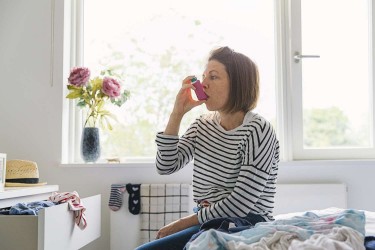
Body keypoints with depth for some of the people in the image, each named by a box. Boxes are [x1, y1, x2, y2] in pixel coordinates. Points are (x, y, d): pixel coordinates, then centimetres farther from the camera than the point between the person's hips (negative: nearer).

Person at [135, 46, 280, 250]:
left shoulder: (257, 130, -13)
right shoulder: (202, 125, 9)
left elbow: (241, 205, -17)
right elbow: (166, 167, 1)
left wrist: (182, 223, -10)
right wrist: (177, 113, -5)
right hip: (205, 222, 7)